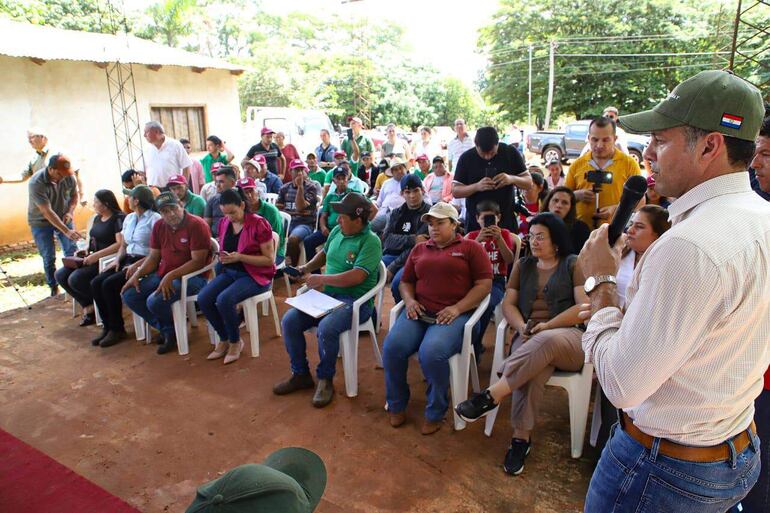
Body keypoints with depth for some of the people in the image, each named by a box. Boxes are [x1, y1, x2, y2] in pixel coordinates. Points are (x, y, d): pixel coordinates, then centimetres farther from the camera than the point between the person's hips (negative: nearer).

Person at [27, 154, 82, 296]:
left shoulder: (69, 177, -15)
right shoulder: (36, 183, -30)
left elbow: (74, 195, 6)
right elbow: (47, 212, -34)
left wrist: (70, 211, -13)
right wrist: (66, 231, -41)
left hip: (63, 219, 3)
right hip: (41, 222, -3)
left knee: (72, 253, -4)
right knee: (49, 258, -1)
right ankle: (54, 288, 13)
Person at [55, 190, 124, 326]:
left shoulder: (118, 218, -13)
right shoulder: (97, 218, 15)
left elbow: (120, 244, -23)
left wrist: (97, 255, -26)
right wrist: (86, 249, 6)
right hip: (94, 258, 10)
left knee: (75, 279, -24)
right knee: (60, 275, -3)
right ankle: (88, 306, 0)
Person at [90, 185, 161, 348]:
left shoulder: (155, 219, -10)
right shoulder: (129, 218, 16)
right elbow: (123, 244, 22)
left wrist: (137, 265, -22)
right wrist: (117, 259, 2)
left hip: (144, 263, -8)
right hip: (127, 260, 8)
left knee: (109, 284, -23)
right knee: (96, 283, -10)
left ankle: (117, 329, -6)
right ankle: (108, 326, 0)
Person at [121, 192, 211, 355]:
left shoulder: (197, 225, -14)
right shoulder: (159, 226, 8)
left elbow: (198, 261, -19)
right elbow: (153, 258, 13)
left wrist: (171, 275, -27)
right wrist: (136, 275, -3)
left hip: (190, 276, -8)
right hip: (162, 275, 8)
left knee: (155, 301, -27)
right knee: (129, 295, -6)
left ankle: (172, 330, 6)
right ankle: (166, 328, 8)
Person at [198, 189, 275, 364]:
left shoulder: (259, 224, -15)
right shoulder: (223, 223, 6)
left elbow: (269, 259, -14)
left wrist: (239, 257, -22)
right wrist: (222, 256, -4)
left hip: (255, 275, -6)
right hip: (229, 271, 7)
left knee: (224, 300, -30)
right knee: (203, 298, -17)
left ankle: (235, 341, -2)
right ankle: (224, 339, 6)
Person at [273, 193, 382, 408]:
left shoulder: (370, 241, -15)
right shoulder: (337, 231, 7)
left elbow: (356, 277, -25)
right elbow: (324, 253, 26)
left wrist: (320, 279, -19)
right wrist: (307, 267, 8)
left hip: (355, 301, -7)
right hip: (327, 295, 7)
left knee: (326, 328, -33)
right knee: (289, 321, -8)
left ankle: (325, 380, -6)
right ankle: (301, 374, 10)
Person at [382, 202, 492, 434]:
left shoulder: (470, 248, 9)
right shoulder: (419, 250, 23)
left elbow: (484, 284, 0)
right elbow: (405, 281, 24)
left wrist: (457, 308, -12)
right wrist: (409, 300, 1)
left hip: (453, 314, -4)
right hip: (419, 311, 4)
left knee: (431, 353, -32)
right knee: (392, 346, -23)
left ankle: (435, 413, -6)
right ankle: (396, 405, 1)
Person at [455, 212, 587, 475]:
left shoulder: (574, 264, 10)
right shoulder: (523, 265, 21)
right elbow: (508, 303, 13)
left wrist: (547, 326, -13)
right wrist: (522, 327, -8)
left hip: (569, 338, -2)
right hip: (530, 339, 2)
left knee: (547, 342, -40)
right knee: (531, 369, -35)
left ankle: (491, 395, -41)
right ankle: (521, 438, -29)